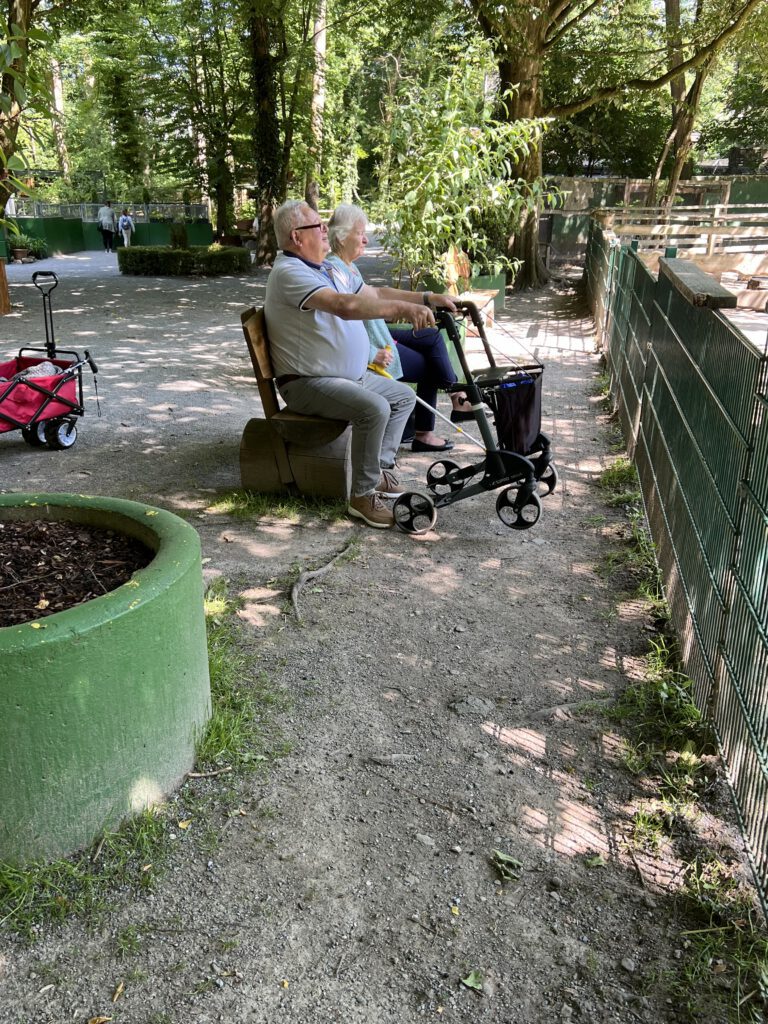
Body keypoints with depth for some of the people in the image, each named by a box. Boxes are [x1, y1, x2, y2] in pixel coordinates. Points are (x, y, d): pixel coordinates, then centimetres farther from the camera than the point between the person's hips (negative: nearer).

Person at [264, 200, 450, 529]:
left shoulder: (327, 269, 15)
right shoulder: (289, 272, -19)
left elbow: (376, 295, 16)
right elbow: (344, 305, -33)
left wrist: (426, 299, 6)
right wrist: (403, 308, -33)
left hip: (352, 375, 11)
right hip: (307, 384, -11)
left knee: (404, 396, 15)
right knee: (374, 408, -31)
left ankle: (381, 470, 16)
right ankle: (363, 496, -18)